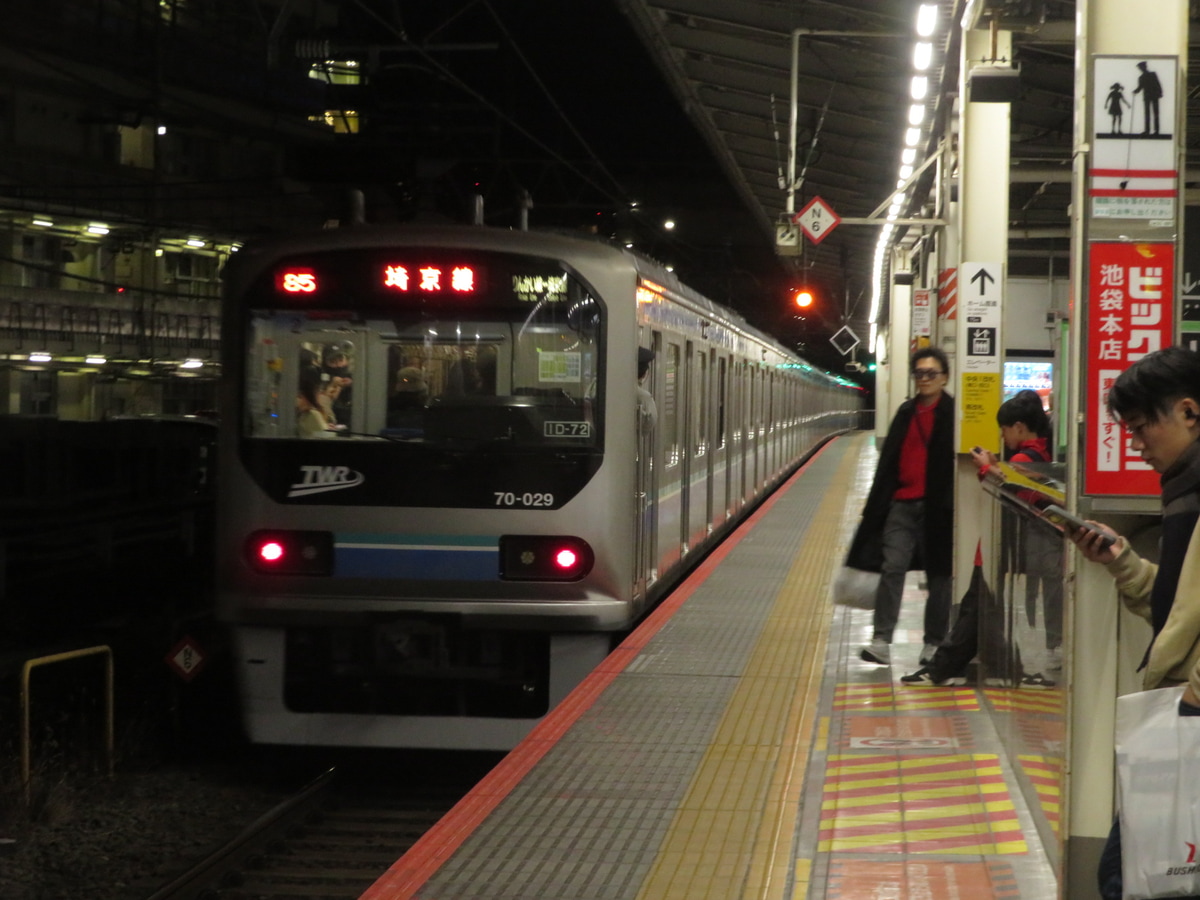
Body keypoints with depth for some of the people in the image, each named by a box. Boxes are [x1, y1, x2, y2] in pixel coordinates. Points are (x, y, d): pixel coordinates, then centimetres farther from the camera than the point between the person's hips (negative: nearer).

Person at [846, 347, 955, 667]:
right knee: (892, 568, -6)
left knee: (938, 576, 6)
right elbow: (888, 460, 16)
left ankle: (933, 644, 15)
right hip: (902, 504, 4)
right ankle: (881, 641, -9)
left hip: (937, 507, -4)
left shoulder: (953, 414, -3)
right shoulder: (906, 412, 13)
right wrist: (876, 503, 12)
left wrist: (949, 506, -14)